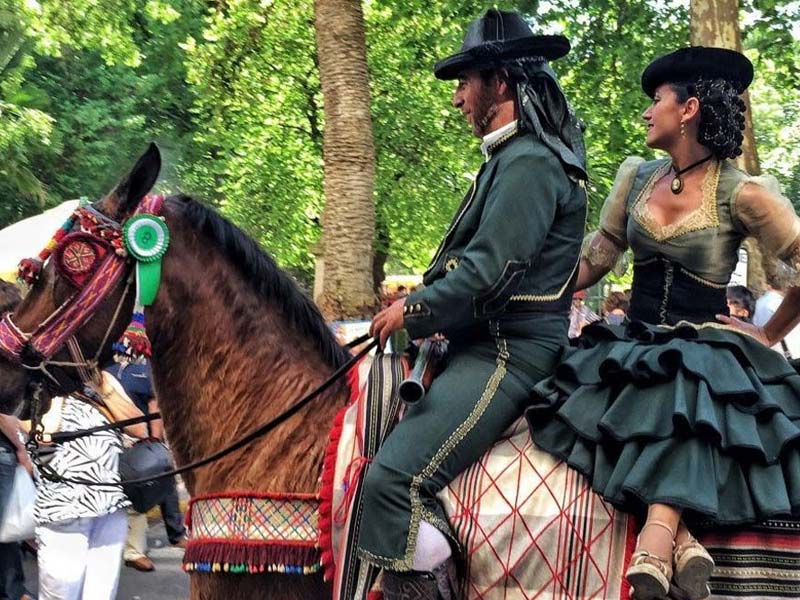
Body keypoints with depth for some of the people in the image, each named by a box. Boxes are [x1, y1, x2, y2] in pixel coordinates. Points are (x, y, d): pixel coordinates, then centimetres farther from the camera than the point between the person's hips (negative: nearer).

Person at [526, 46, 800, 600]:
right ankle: (683, 544, -35)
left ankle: (654, 555, -46)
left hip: (706, 350, -5)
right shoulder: (636, 177, 10)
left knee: (678, 409, -40)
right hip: (634, 345, 5)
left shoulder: (742, 194, -9)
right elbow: (594, 259, 16)